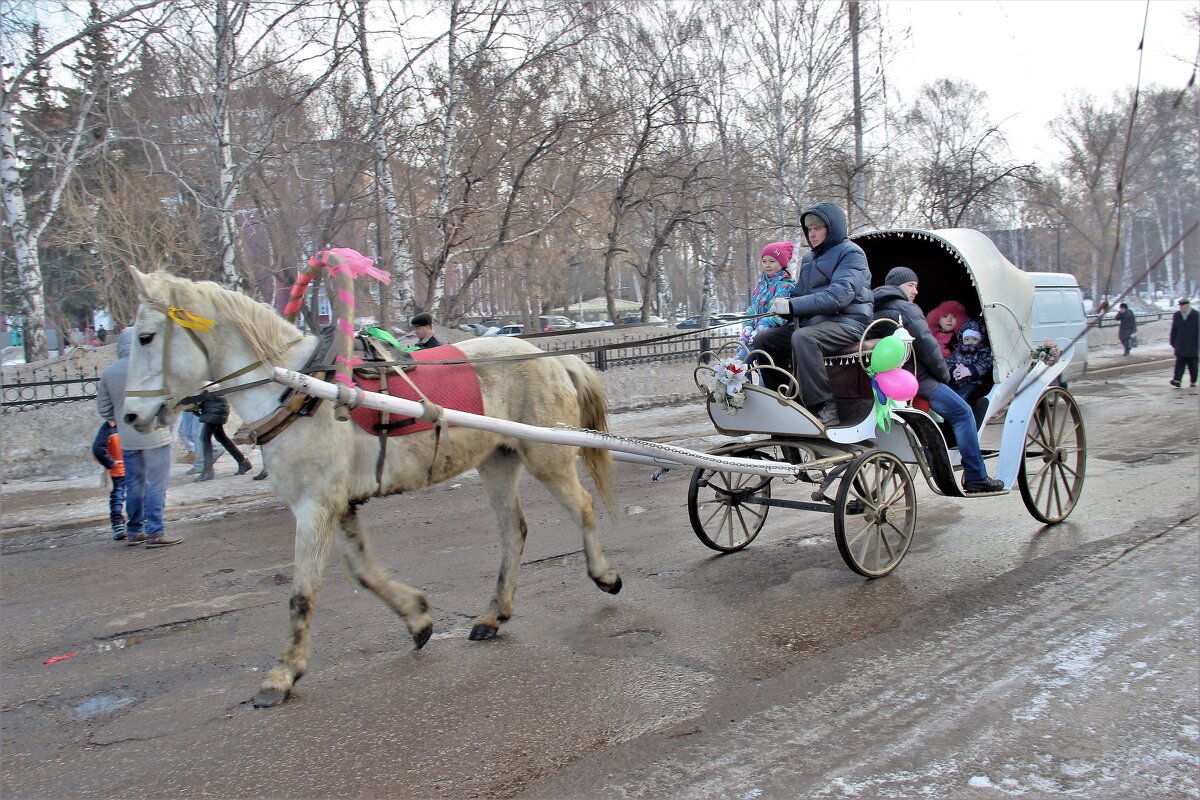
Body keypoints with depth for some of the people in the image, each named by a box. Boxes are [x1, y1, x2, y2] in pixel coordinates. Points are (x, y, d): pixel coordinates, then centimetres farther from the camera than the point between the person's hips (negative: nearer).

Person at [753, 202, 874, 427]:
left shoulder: (851, 253, -3)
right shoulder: (809, 258, 23)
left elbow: (840, 293, -20)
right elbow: (800, 293, 22)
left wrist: (793, 306, -26)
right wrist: (784, 303, -4)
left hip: (847, 322, -9)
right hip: (813, 322, 9)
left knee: (802, 338, -37)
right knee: (763, 339, -4)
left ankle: (825, 410, -37)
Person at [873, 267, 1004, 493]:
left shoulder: (873, 311, 15)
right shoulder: (907, 309, -10)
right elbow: (927, 346, -17)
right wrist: (944, 374, -3)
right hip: (915, 380, -9)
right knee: (962, 413, -2)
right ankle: (976, 478, -2)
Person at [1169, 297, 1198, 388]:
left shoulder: (1196, 315, -5)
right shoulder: (1176, 315, 6)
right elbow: (1174, 330, 12)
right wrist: (1173, 342, 9)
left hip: (1192, 346, -2)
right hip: (1180, 345, 2)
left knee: (1192, 365, 7)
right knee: (1179, 364, -8)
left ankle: (1193, 382, 18)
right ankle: (1177, 381, -16)